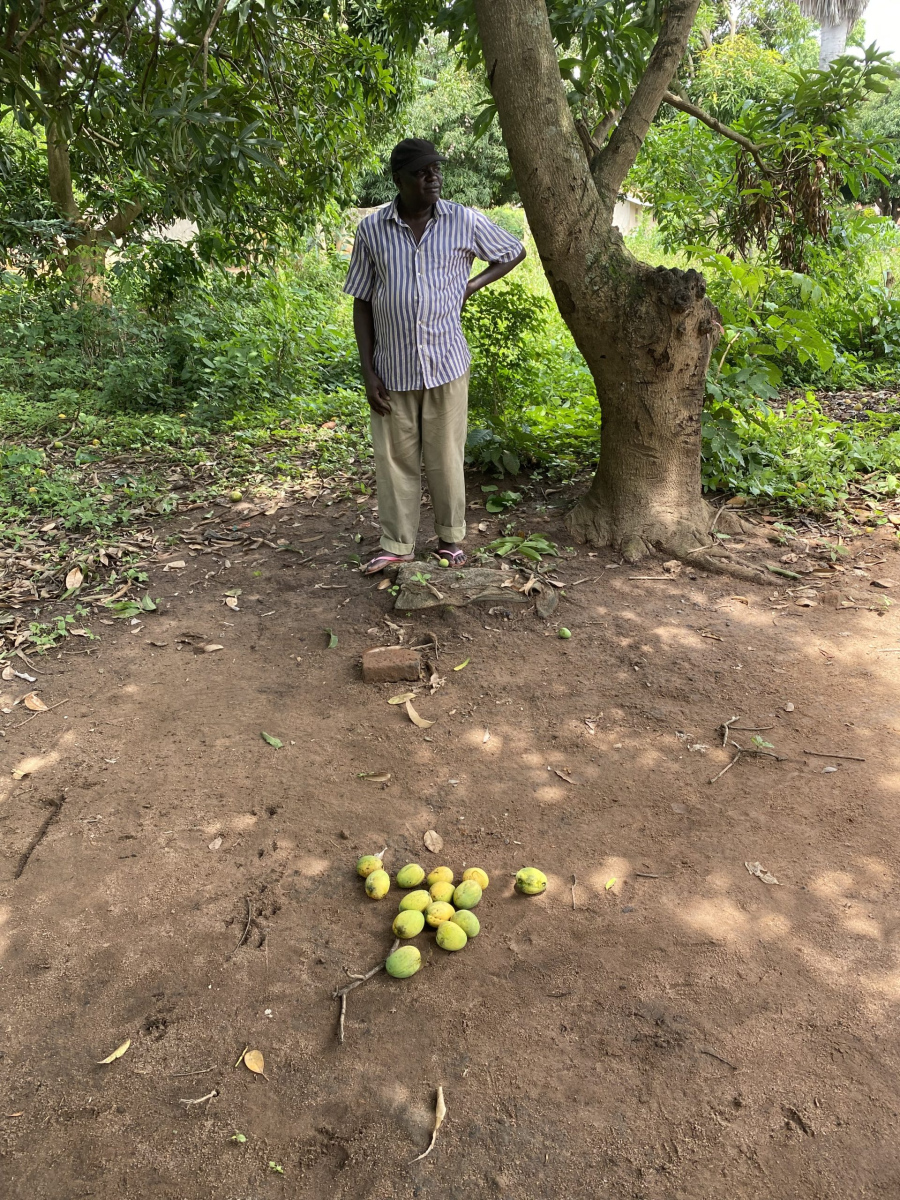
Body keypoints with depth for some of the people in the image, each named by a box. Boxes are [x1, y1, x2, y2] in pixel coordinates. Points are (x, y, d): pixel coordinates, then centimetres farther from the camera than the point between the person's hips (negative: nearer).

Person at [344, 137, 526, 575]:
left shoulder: (465, 222, 0)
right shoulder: (371, 230, 0)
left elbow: (514, 252, 15)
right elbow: (361, 304, 4)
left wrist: (470, 287, 1)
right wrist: (368, 371, -2)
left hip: (446, 362, 0)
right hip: (393, 368, 1)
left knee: (445, 456, 6)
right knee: (395, 458, 6)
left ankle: (451, 537, 23)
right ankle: (397, 544, 19)